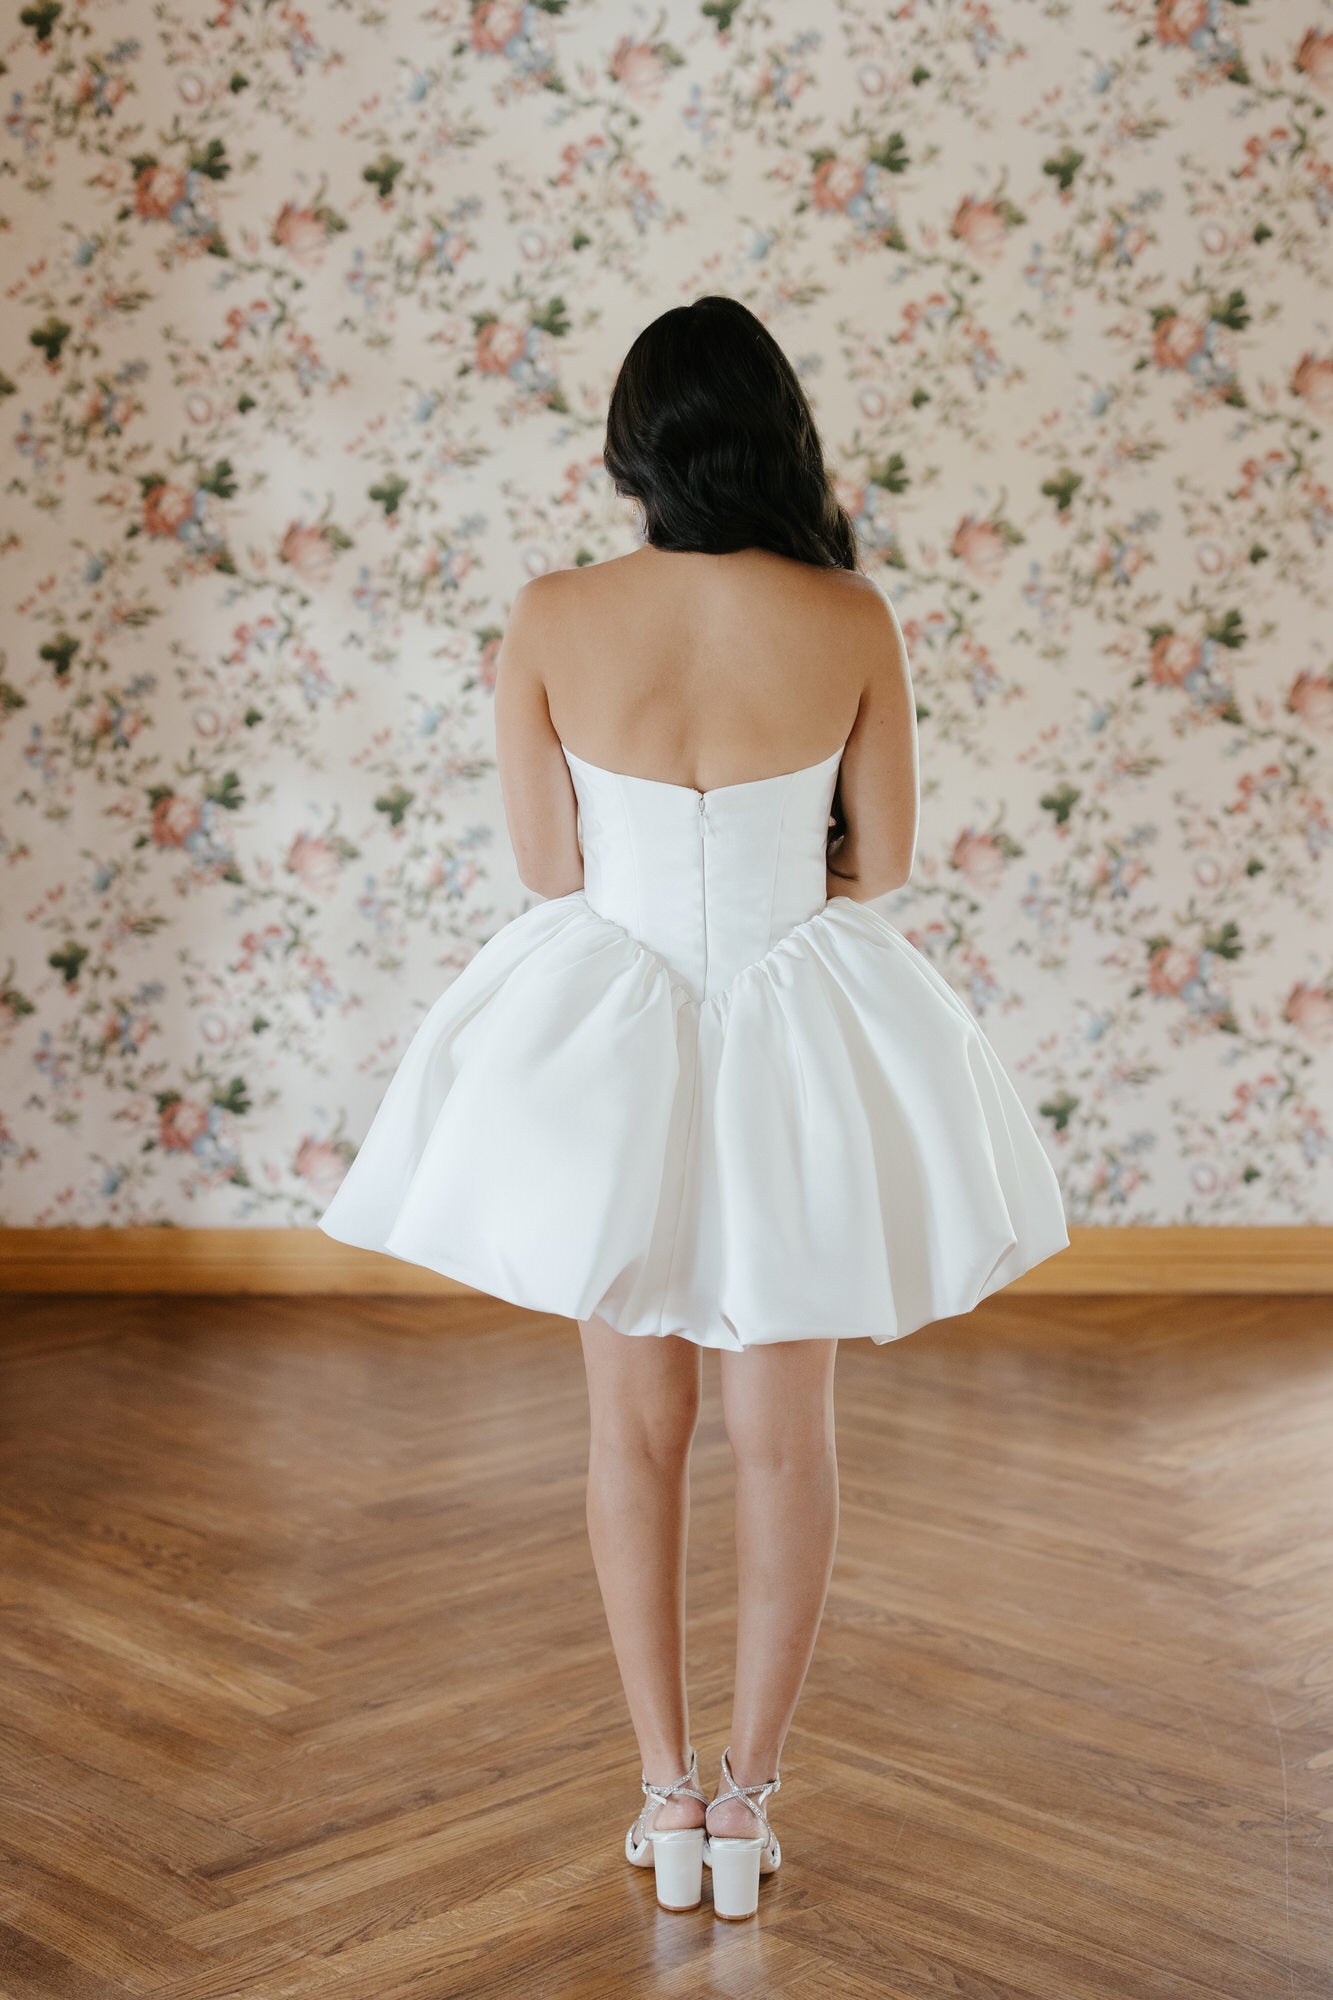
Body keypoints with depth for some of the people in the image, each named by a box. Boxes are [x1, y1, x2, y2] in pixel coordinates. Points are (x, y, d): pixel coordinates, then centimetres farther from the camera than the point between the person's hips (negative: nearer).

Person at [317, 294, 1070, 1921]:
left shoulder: (549, 620, -12)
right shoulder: (849, 619, -12)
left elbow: (546, 868, -4)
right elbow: (883, 861, -2)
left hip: (605, 1047, 1)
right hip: (796, 1048, 0)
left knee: (634, 1427, 16)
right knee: (782, 1437, 14)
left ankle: (666, 1793, 25)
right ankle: (748, 1794, 24)